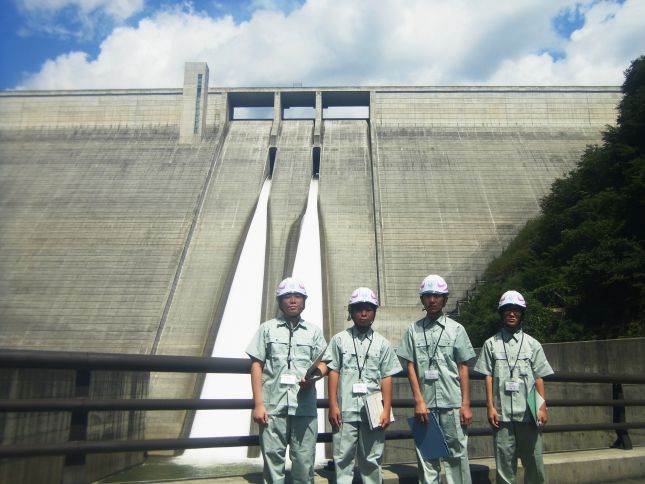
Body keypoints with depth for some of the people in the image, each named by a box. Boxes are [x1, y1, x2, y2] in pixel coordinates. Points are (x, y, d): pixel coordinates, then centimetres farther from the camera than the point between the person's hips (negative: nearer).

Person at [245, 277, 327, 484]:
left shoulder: (314, 331, 12)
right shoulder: (267, 329, 8)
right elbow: (256, 366, 5)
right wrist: (258, 404, -3)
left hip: (305, 407, 1)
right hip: (273, 406, -1)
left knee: (305, 462, 4)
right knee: (272, 461, 4)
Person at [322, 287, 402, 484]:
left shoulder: (382, 343, 7)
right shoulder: (340, 339, 5)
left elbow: (386, 378, 6)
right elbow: (333, 372, 3)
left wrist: (386, 410, 0)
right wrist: (333, 405, -2)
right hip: (345, 409, -1)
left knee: (372, 459, 9)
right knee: (343, 457, 4)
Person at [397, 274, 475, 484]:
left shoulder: (456, 329, 5)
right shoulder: (413, 330, 6)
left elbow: (463, 368, 4)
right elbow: (411, 367, 3)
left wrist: (466, 404, 0)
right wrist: (419, 401, -5)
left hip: (452, 403, -1)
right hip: (425, 404, 1)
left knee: (457, 452, 3)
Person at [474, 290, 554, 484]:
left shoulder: (533, 344, 9)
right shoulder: (491, 344, 6)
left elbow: (539, 378, 8)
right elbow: (488, 377, 3)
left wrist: (542, 406, 1)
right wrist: (490, 406, -3)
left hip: (528, 413, 1)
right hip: (502, 413, -1)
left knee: (533, 460, 5)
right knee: (504, 461, 5)